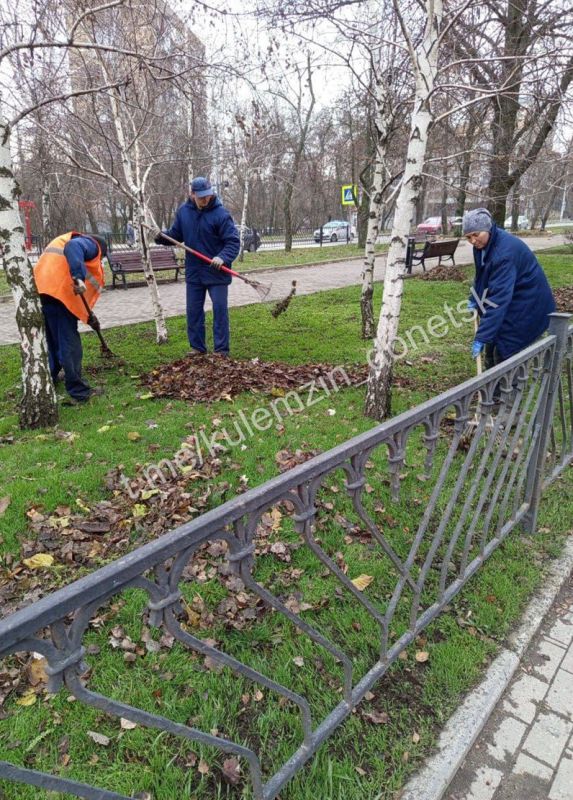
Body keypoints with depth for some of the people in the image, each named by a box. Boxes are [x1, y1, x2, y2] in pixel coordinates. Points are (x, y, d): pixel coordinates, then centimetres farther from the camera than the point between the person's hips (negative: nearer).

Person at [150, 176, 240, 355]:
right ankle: (197, 348, 22)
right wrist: (161, 236, -6)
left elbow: (233, 241, -15)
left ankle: (221, 350, 6)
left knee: (220, 310, -2)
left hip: (217, 272, -5)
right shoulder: (183, 211, 3)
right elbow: (175, 235, 13)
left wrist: (223, 257, -31)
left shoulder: (221, 213, -13)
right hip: (193, 272, 5)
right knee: (193, 311, 10)